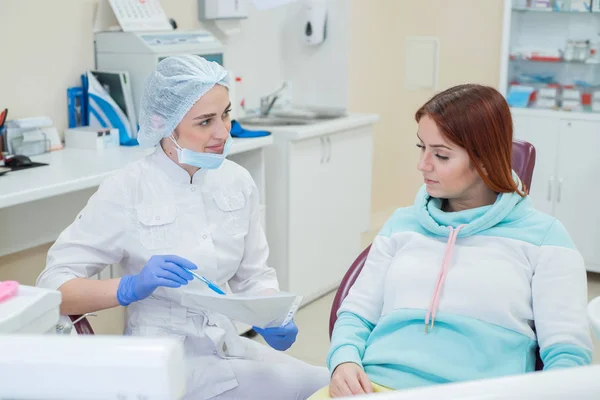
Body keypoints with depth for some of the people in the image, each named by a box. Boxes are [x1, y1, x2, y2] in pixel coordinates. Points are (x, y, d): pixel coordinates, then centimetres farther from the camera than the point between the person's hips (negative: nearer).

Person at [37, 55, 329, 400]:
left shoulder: (237, 181, 2)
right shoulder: (127, 190, -13)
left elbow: (254, 275, 10)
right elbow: (53, 285, -13)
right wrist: (132, 287, -30)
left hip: (229, 346, 6)